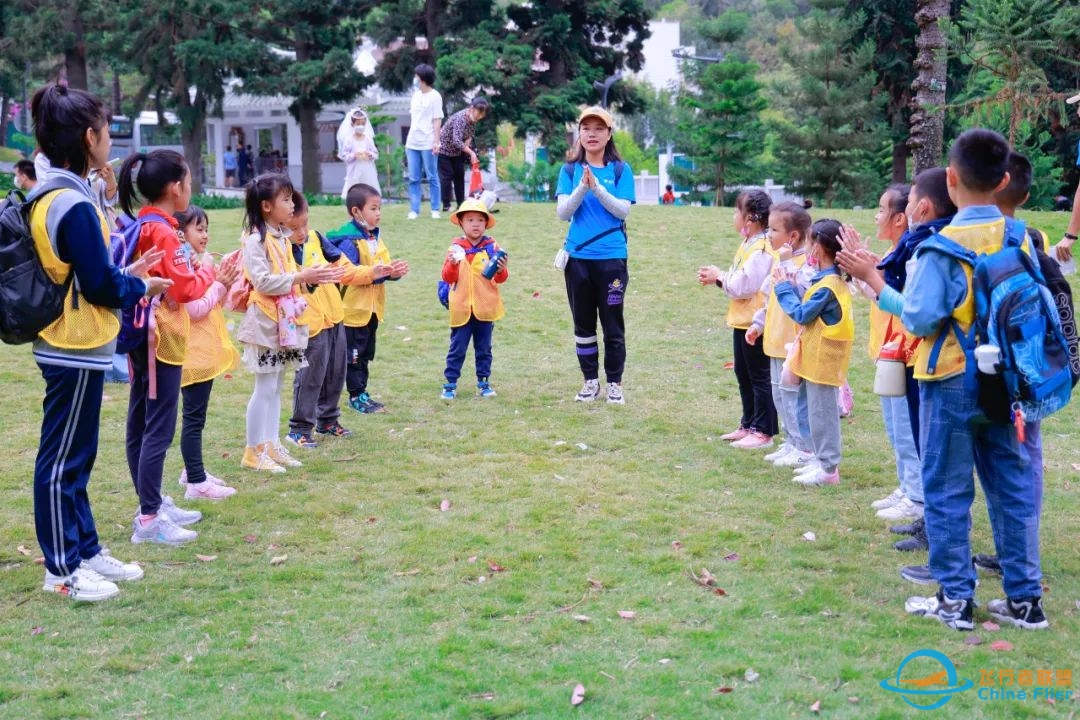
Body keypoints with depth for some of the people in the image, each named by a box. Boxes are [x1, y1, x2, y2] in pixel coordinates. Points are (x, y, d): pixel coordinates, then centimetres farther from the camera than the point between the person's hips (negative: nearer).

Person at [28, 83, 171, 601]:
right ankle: (62, 570, 9)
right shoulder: (74, 204, -21)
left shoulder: (49, 196, 10)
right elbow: (99, 286, -19)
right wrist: (141, 287, -2)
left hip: (67, 345, 10)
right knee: (62, 460, -1)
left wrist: (127, 275, 11)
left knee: (73, 458, 17)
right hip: (77, 349, -10)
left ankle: (86, 551, 28)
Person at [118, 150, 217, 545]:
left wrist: (197, 275, 8)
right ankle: (149, 519, -7)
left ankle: (153, 504, 24)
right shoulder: (162, 232, -16)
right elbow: (185, 288, -17)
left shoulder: (139, 227, 11)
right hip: (162, 337, -10)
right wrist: (208, 272, 0)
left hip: (141, 334, 10)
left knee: (140, 424, 13)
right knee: (158, 429, -8)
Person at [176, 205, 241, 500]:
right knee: (194, 416, -7)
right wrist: (219, 285, -15)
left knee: (196, 414, 17)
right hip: (194, 351, -10)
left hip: (205, 350, 10)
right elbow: (195, 310, -23)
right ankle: (196, 482, -4)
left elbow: (211, 305, 18)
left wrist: (223, 282, 4)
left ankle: (193, 470, 27)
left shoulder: (197, 262, 12)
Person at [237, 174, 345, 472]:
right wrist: (300, 277, -22)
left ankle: (272, 445, 20)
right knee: (265, 388, -3)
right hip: (266, 321, -9)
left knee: (276, 386, 13)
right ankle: (254, 451, 5)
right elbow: (262, 281, -22)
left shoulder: (283, 237, 12)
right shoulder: (255, 239, -15)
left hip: (285, 320, 9)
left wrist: (315, 276, 2)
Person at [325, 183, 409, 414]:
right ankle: (356, 396, 8)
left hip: (372, 308, 9)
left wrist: (394, 270, -7)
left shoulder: (375, 237, 11)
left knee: (366, 353, 16)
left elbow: (383, 266, 13)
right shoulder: (348, 240, -17)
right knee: (353, 354, 1)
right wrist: (372, 272, -32)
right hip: (353, 308, -9)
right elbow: (346, 273, -25)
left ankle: (362, 392, 24)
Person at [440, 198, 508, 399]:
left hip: (485, 308, 1)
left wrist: (501, 270, -22)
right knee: (457, 348, 4)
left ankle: (483, 382, 21)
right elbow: (448, 278, -4)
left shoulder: (492, 247, 0)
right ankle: (450, 384, 10)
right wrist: (452, 264, -22)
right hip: (461, 308, -1)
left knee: (484, 348, 12)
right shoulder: (456, 247, -1)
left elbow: (500, 278, -1)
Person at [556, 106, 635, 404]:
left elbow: (623, 210, -9)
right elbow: (563, 212, -4)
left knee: (613, 323, 2)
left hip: (611, 258, -2)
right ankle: (590, 381, 20)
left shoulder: (620, 170, 0)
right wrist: (582, 187, -19)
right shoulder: (570, 170, 5)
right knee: (583, 324, 10)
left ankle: (614, 383, 11)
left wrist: (597, 187, -21)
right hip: (577, 257, 2)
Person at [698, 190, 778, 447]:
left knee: (759, 377, -1)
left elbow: (745, 286, -23)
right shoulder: (748, 245, 11)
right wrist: (717, 277, 0)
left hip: (756, 323, -10)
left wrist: (719, 278, -11)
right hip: (742, 320, 10)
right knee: (743, 374, 18)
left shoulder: (761, 250, -22)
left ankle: (764, 431, 7)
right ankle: (749, 424, 29)